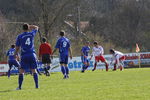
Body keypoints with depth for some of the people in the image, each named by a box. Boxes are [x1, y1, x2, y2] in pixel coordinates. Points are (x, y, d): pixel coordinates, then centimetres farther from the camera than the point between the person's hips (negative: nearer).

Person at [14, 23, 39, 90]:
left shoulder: (20, 36, 0)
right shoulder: (32, 34, 5)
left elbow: (17, 47, 3)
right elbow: (36, 27, 26)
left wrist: (15, 54, 16)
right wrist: (29, 26, 30)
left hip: (24, 55, -2)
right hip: (32, 54, 2)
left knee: (21, 71, 1)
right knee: (34, 70, 7)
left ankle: (19, 86, -3)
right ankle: (37, 85, 4)